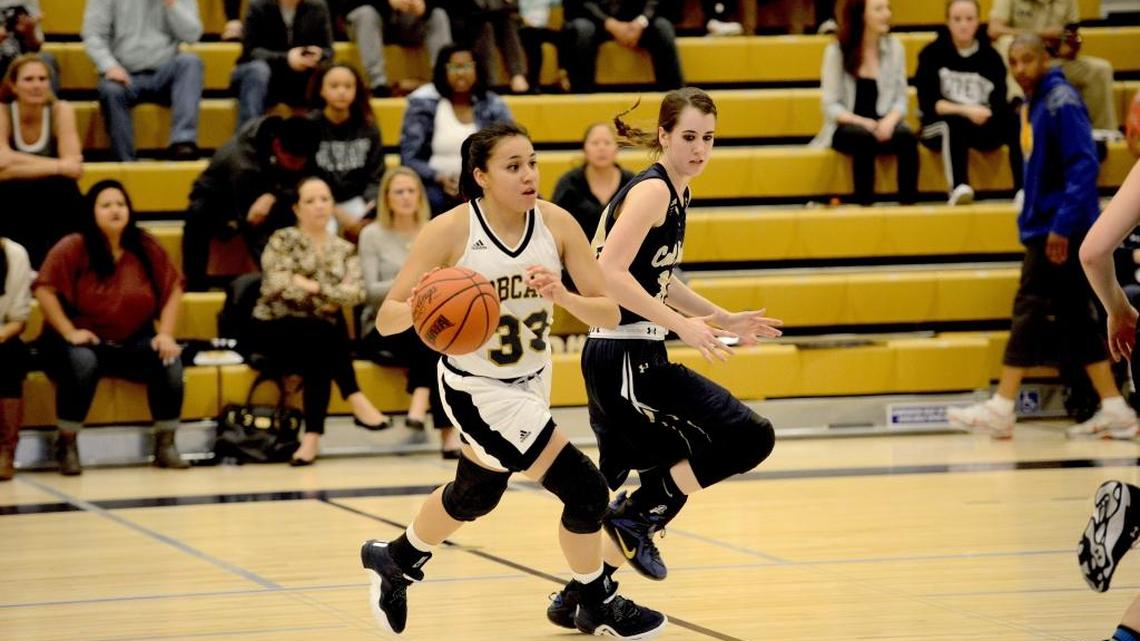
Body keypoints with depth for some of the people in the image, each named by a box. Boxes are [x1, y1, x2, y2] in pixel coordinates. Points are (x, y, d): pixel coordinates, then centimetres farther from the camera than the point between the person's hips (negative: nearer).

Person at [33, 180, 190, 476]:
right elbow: (44, 289, -14)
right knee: (82, 362, -37)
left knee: (169, 361, -24)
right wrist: (69, 332, -21)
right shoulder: (73, 248, -11)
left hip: (133, 343, 3)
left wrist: (166, 334, -7)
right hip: (85, 342, -3)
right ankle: (66, 444, -20)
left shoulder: (147, 248, 0)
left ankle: (165, 445, -12)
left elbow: (173, 289, 5)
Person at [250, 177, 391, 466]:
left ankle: (312, 437, -35)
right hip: (276, 331, -3)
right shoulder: (283, 241, 1)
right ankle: (355, 401, -28)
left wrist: (312, 287, -16)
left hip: (321, 337, 3)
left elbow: (356, 293, -6)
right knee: (324, 332, -33)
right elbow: (278, 286, -15)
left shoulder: (344, 250, 12)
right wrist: (329, 294, -10)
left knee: (319, 358, -32)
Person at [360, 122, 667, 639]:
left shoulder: (556, 224, -12)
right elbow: (386, 319, -20)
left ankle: (395, 561, 54)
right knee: (584, 490, -12)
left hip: (531, 381, 6)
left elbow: (609, 312, -12)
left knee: (474, 496, 26)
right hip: (476, 388, -6)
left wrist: (562, 296, -32)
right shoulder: (449, 232, -22)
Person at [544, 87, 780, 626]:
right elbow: (609, 273, -24)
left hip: (615, 360, 10)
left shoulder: (675, 193, 16)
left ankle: (578, 600, 25)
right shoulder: (652, 190, -13)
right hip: (625, 358, -10)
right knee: (750, 438, -14)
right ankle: (639, 517, -4)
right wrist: (682, 325, -25)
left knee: (670, 473, 18)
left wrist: (721, 319, 22)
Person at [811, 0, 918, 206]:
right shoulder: (837, 51, -2)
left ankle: (908, 203, -34)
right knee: (863, 138, -37)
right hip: (847, 126, -2)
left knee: (907, 137, -31)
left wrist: (890, 120, -16)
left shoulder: (894, 47, 7)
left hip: (884, 124, 2)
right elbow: (831, 106, -4)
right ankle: (865, 204, -34)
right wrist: (861, 122, -20)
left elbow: (900, 99, 6)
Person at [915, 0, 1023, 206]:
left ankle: (1024, 189, -39)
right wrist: (965, 111, -23)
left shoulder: (990, 56, 4)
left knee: (1015, 121, -28)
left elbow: (999, 103, -2)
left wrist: (981, 114, -24)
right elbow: (928, 103, -11)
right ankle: (958, 189, -51)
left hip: (983, 128, 2)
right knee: (955, 122, -38)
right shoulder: (933, 54, -2)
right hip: (939, 127, -2)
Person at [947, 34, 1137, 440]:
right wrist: (1037, 218, 16)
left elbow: (1083, 166, -20)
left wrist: (1062, 225, -24)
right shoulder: (1038, 103, 14)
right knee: (1075, 319, 9)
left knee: (1031, 311, -7)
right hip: (1046, 228, 9)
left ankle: (1001, 409, -5)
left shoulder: (1061, 102, -13)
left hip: (1061, 232, -9)